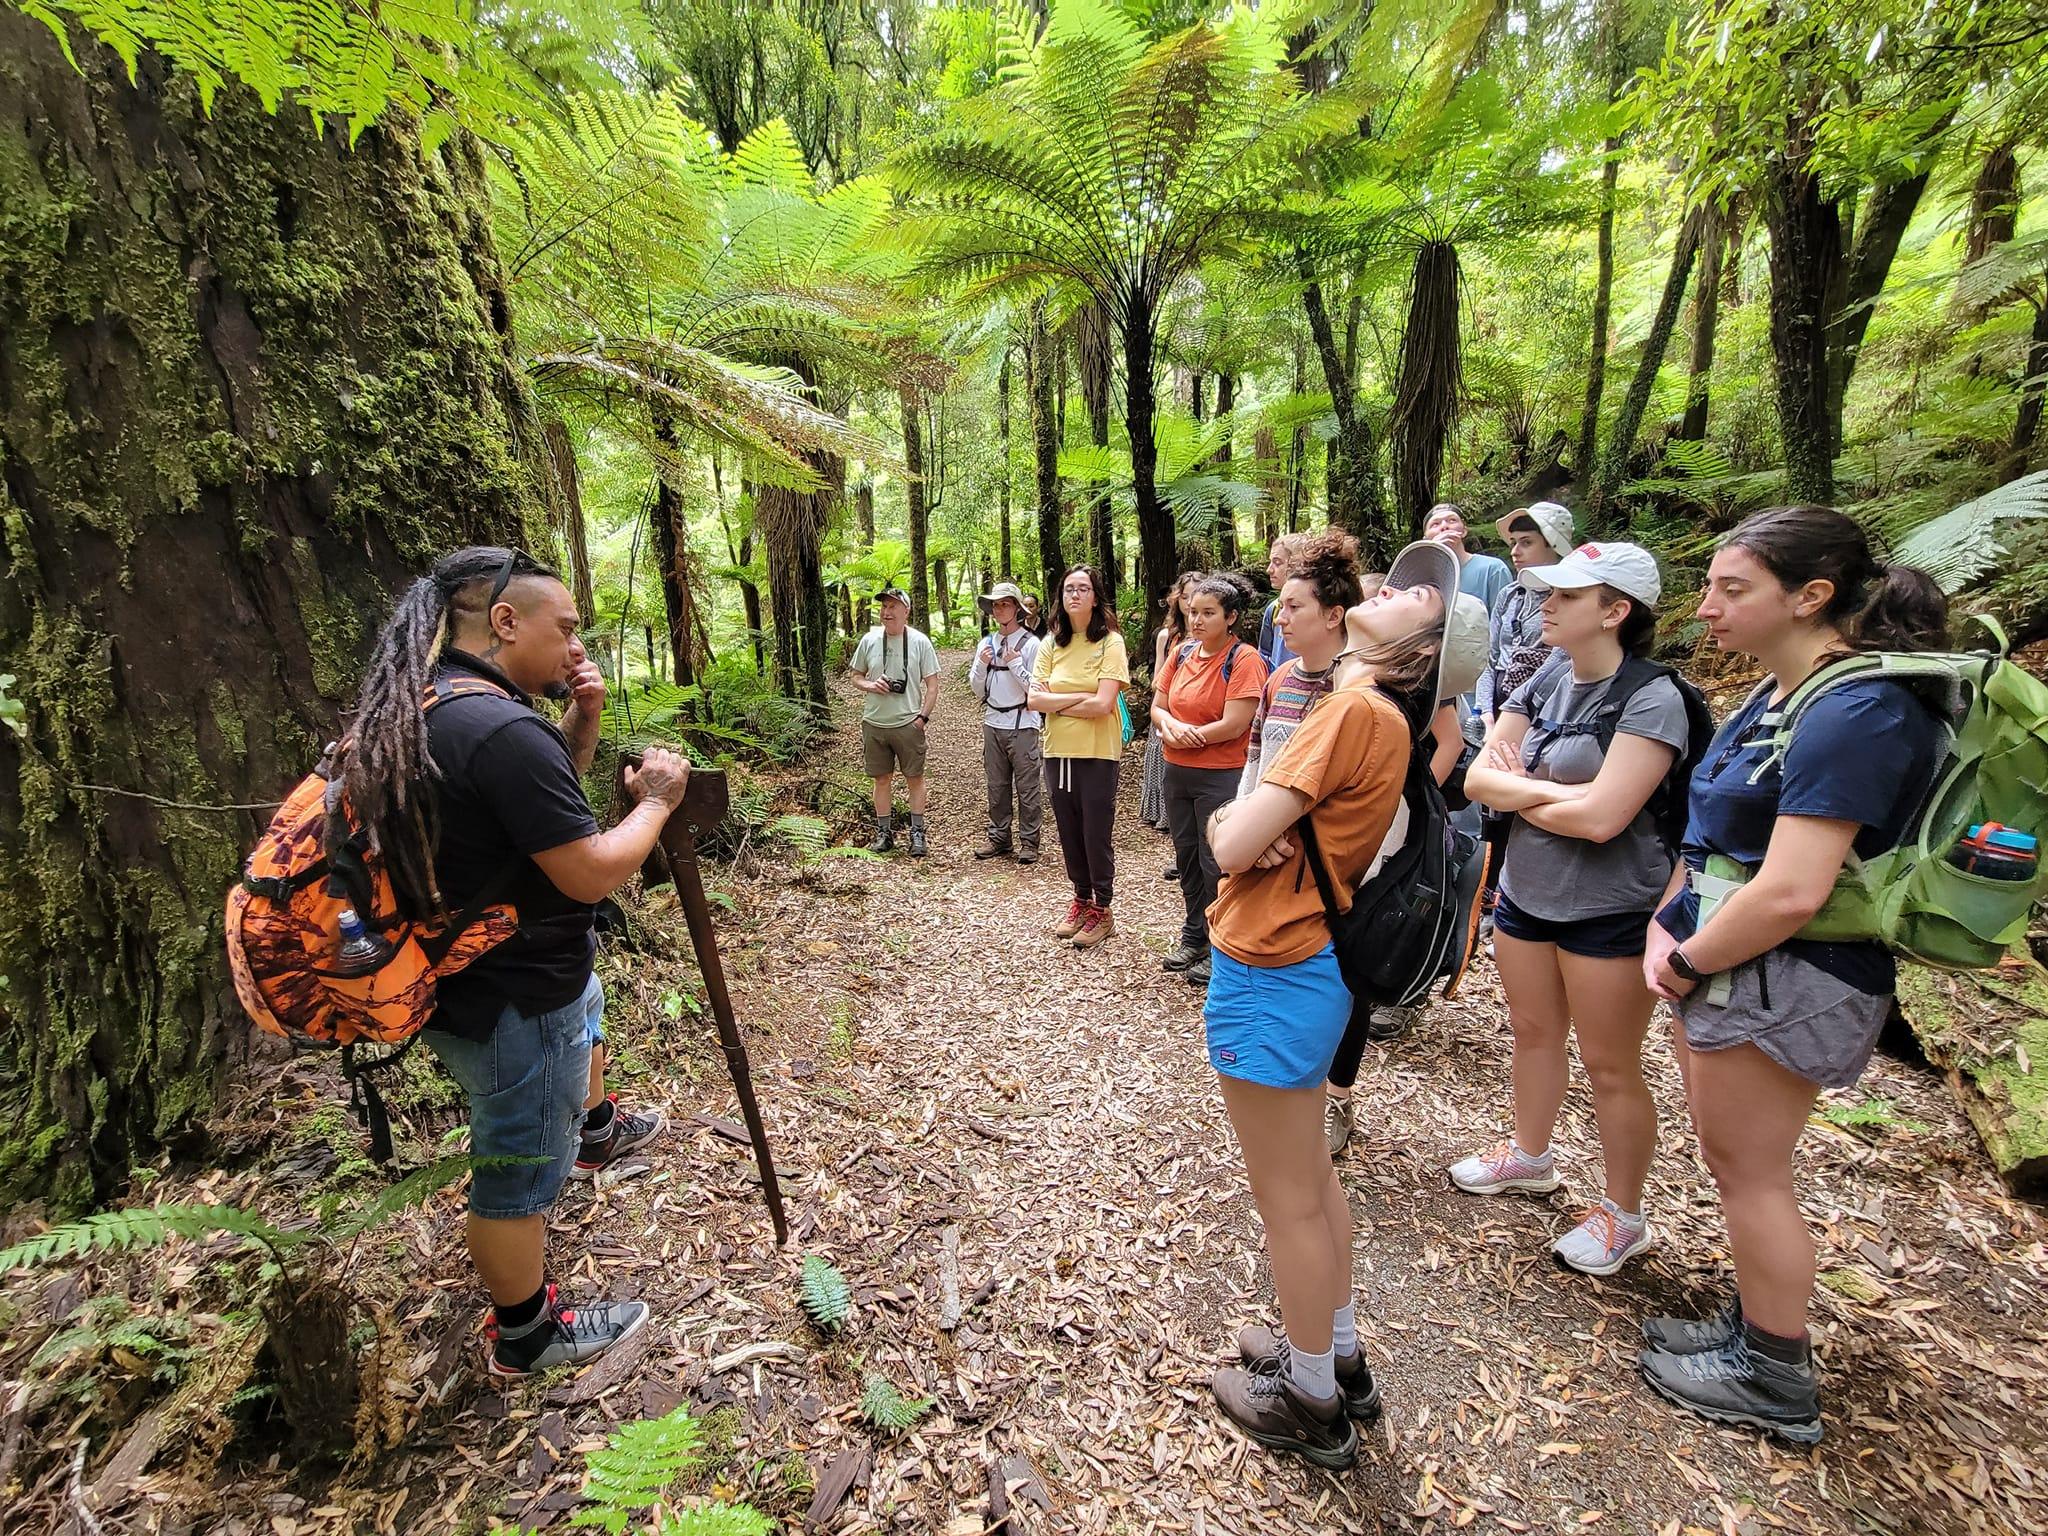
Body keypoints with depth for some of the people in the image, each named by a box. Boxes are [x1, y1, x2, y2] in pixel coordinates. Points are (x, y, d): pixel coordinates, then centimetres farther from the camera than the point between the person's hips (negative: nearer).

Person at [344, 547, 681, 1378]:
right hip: (512, 1002, -10)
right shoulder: (502, 729, -32)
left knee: (586, 1023, 36)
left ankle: (596, 1131, 65)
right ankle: (525, 1335, 34)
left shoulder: (419, 709, 1)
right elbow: (591, 874, -29)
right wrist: (656, 800, -14)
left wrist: (582, 721, -4)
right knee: (521, 1172, 11)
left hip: (461, 969, 10)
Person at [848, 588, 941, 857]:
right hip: (874, 723, 3)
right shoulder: (869, 640, 3)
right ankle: (884, 833, 22)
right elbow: (856, 676, 12)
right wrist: (870, 685, -9)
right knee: (882, 778, 11)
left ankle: (917, 833, 17)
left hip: (908, 723, -2)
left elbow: (932, 684, -2)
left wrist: (923, 717, -10)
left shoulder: (919, 641, -4)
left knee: (914, 778, 5)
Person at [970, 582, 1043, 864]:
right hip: (993, 723, 5)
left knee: (1027, 787, 0)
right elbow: (977, 690, 11)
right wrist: (982, 665, -6)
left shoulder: (1032, 644, -6)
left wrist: (1015, 664, -15)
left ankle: (1028, 842, 8)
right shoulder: (986, 643, 9)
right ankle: (998, 838, 21)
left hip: (1022, 724, -5)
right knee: (997, 786, 12)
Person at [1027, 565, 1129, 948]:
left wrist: (1055, 703, -8)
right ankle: (1081, 899, 32)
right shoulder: (1051, 645, 5)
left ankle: (1101, 910, 21)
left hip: (1097, 754, -5)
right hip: (1057, 752, 5)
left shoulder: (1110, 643, -8)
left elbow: (1102, 705, -18)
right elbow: (1035, 699, -4)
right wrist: (1079, 697, -14)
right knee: (1069, 833, 14)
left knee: (1096, 834, 5)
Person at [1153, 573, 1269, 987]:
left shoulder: (1243, 659, -13)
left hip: (1221, 777, -7)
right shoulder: (1181, 653, 6)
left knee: (1215, 864, 1)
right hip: (1177, 773, 7)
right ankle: (1193, 937, 33)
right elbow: (1157, 708, 7)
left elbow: (1234, 725, -20)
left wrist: (1181, 734, -11)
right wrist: (1172, 726, -16)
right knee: (1186, 856, 17)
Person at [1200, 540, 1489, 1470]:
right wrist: (1258, 827, -12)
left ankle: (1312, 1405, 33)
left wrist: (1234, 827, -2)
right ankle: (1338, 1358, 45)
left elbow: (1232, 843, -24)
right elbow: (1242, 832, 10)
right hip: (1306, 965, 9)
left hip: (1269, 976, -9)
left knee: (1288, 1200, 11)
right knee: (1310, 1181, 25)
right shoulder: (1379, 716, 7)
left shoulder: (1358, 711, -21)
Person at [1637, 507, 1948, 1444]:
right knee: (1733, 1162, 21)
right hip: (1729, 967, 9)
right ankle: (1752, 1325, 40)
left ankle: (1774, 1380, 28)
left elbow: (1790, 893, -28)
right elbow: (1711, 834, 12)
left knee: (1750, 1173, 8)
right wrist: (1664, 931, 2)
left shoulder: (1854, 712, -22)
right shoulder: (1778, 696, 8)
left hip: (1783, 981, -9)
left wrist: (1686, 960, -14)